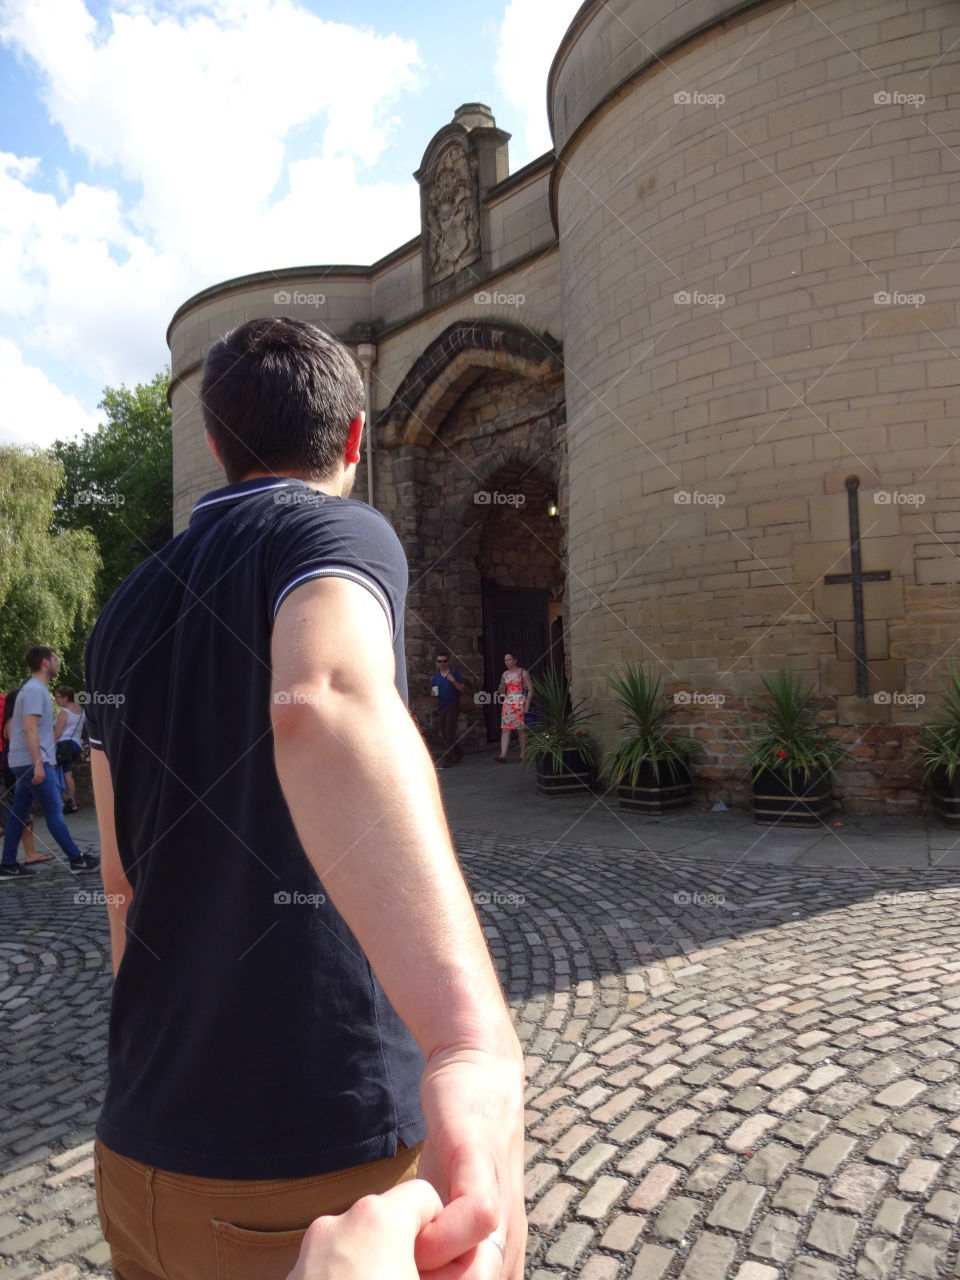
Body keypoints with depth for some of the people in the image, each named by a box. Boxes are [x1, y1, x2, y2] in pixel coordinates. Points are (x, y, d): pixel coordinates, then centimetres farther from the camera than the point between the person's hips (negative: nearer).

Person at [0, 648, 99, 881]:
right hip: (32, 762, -10)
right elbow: (30, 729, -22)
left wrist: (48, 760, 25)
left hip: (23, 763, 10)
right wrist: (38, 763, -26)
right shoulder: (36, 690, -14)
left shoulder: (33, 688, 17)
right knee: (53, 811, -5)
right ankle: (76, 859, -1)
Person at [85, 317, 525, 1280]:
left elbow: (124, 886, 11)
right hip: (324, 1159, -5)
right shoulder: (340, 532, -12)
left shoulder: (124, 613, 7)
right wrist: (478, 1040, -48)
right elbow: (326, 703, -37)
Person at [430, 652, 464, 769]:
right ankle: (457, 754, 27)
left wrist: (453, 681, -18)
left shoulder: (455, 674, 1)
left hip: (453, 707, -5)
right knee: (443, 735, 10)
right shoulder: (434, 677, 12)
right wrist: (433, 694, -5)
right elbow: (433, 691, 18)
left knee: (449, 733, -12)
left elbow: (462, 689, -2)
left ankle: (444, 759, -12)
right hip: (440, 708, 5)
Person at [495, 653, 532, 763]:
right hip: (507, 704, 5)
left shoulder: (523, 673, -2)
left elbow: (530, 689, -4)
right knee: (505, 729, -6)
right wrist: (500, 691, -4)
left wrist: (527, 704, -12)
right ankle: (503, 755, -12)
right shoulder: (505, 674, 13)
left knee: (521, 729, -1)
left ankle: (523, 755, 9)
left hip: (520, 704, -5)